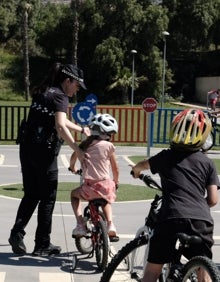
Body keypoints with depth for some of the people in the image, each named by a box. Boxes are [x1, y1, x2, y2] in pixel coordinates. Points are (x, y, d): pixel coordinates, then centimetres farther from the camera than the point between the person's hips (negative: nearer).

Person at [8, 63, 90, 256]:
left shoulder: (42, 93, 16)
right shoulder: (59, 97, -10)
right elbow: (61, 127, -25)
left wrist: (81, 129, 32)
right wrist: (77, 150, -23)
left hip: (26, 148, 8)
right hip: (44, 151, -8)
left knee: (31, 195, 16)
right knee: (48, 198, 4)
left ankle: (17, 233, 3)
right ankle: (42, 245, 10)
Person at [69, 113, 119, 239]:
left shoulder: (85, 144, 6)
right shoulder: (109, 146, -1)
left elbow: (73, 158, 21)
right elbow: (115, 169, 6)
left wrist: (73, 167, 43)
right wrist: (116, 182, 24)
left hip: (90, 187, 0)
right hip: (106, 185, 0)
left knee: (74, 194, 31)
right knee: (106, 200, 36)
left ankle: (80, 225, 14)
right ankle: (110, 224, 14)